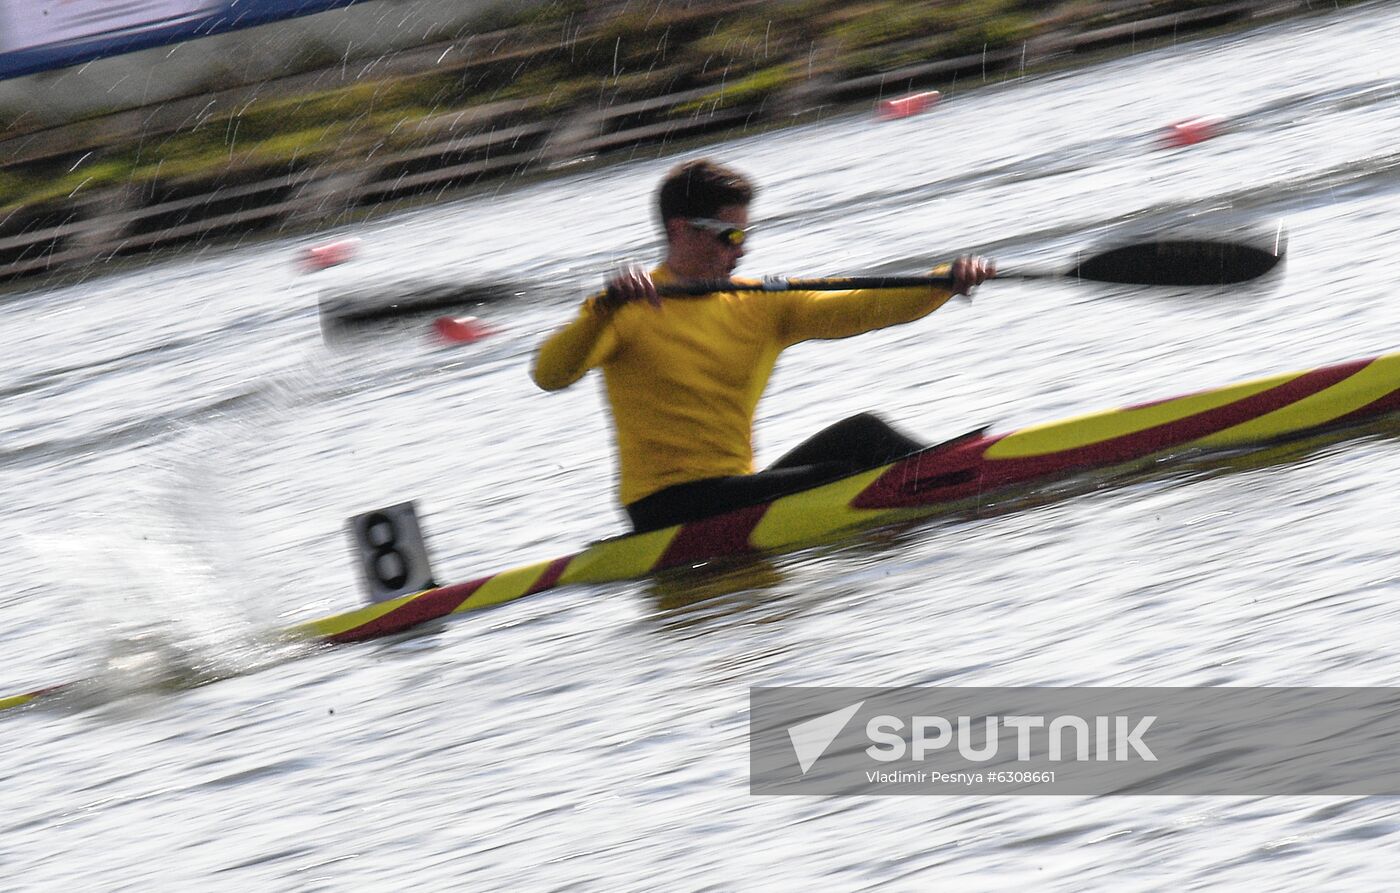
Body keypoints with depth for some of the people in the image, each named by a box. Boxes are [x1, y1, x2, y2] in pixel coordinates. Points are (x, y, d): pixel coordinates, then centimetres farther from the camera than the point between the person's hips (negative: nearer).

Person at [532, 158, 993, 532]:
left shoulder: (763, 307, 13)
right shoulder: (630, 310, -5)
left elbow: (861, 309, 1)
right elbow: (549, 374, -21)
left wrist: (947, 283, -15)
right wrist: (604, 309, -37)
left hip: (738, 493, 7)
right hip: (666, 510, -7)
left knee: (859, 435, -10)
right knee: (842, 481, -21)